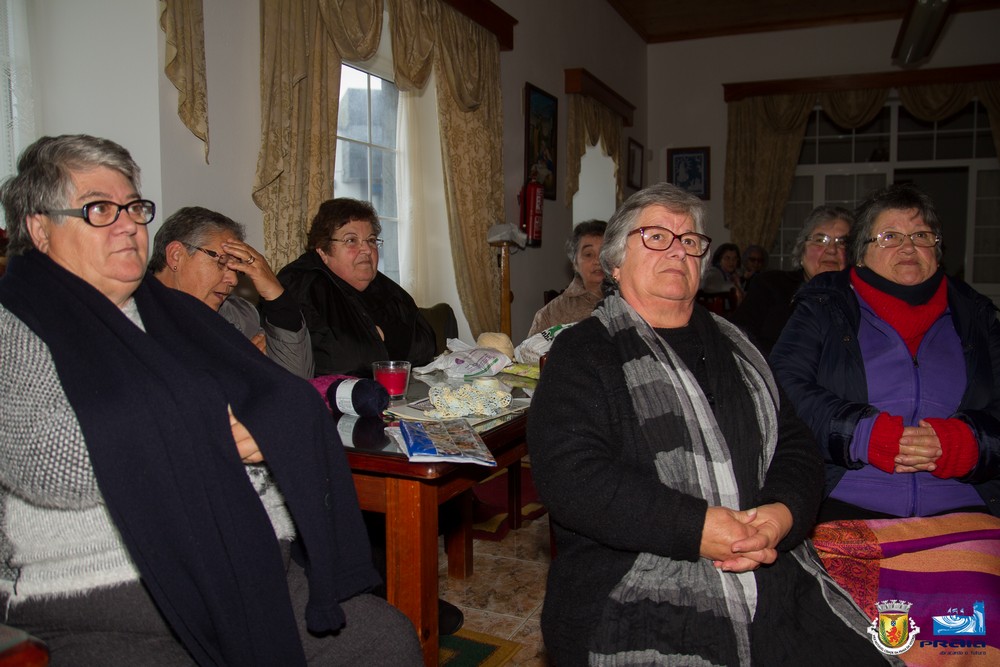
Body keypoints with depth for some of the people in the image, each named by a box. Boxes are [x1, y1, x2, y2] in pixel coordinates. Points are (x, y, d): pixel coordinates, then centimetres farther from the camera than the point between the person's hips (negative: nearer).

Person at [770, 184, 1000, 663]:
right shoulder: (824, 305, 12)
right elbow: (784, 389, -2)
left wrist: (957, 443, -9)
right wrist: (869, 436, -12)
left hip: (957, 514, 3)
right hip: (842, 512, -2)